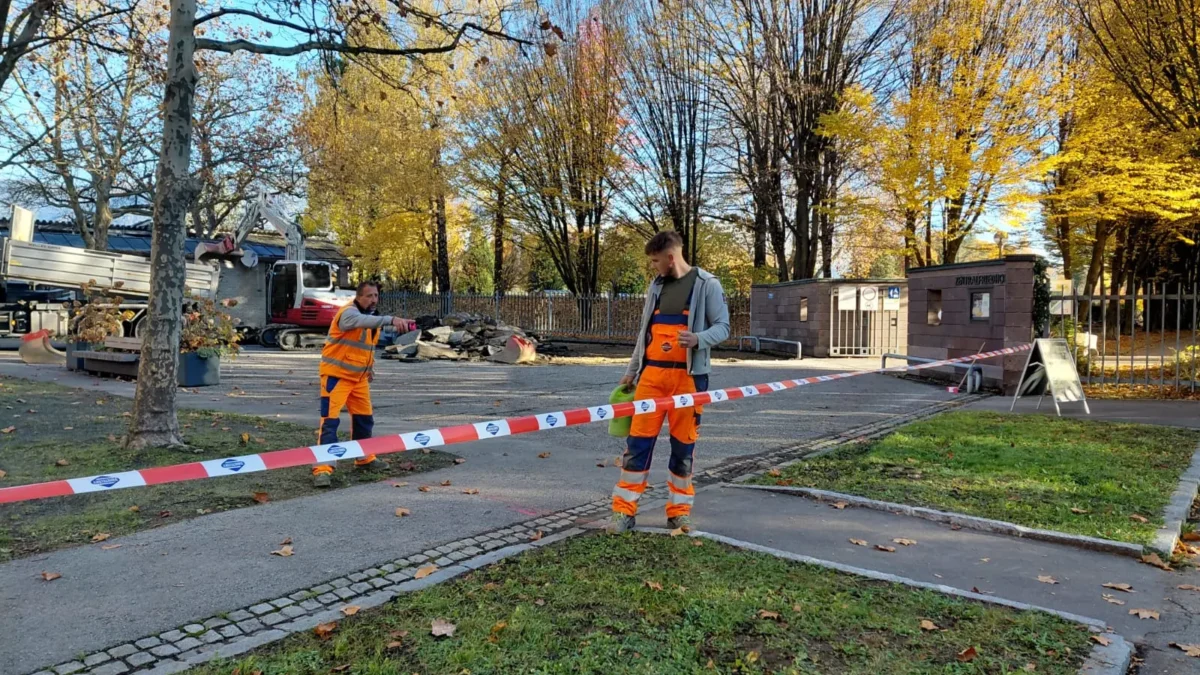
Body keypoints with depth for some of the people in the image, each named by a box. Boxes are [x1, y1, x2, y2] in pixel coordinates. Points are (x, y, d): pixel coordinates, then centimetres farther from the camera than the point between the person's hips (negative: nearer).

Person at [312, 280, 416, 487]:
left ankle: (364, 458, 33)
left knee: (365, 417, 16)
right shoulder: (348, 313, -19)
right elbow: (364, 321, -43)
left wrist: (371, 369, 14)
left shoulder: (372, 317, 8)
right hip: (336, 375, -8)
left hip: (359, 377, 8)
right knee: (330, 420, -11)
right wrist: (392, 319, -57)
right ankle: (323, 467, -9)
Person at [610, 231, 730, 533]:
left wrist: (698, 339, -24)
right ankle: (624, 510, 6)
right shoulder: (657, 285, 14)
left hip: (688, 375, -4)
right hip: (652, 373, 4)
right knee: (638, 440, 0)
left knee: (683, 444, 4)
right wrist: (631, 371, 18)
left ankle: (679, 510, 17)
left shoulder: (707, 284, -1)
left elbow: (722, 327, -3)